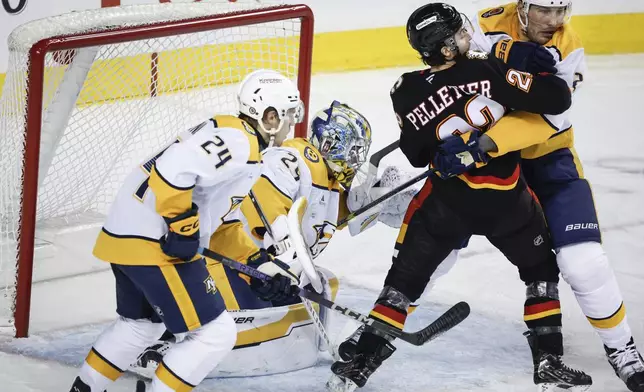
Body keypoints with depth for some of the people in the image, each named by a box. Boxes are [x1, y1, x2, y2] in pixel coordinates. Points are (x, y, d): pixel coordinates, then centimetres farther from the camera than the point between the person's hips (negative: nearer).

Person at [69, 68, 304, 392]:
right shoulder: (238, 141, -15)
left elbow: (222, 216, 26)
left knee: (142, 323, 31)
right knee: (216, 333, -5)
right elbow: (174, 167, -29)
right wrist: (182, 224, -24)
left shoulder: (229, 135, 18)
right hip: (153, 243, -11)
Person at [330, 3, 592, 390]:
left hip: (448, 199, 1)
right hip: (507, 199, -1)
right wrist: (554, 80, 3)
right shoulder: (490, 70, -17)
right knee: (541, 269, 21)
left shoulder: (407, 93, -9)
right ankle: (548, 359, 15)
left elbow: (417, 155, 2)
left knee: (406, 275, 13)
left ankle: (365, 357, 7)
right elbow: (555, 99, -18)